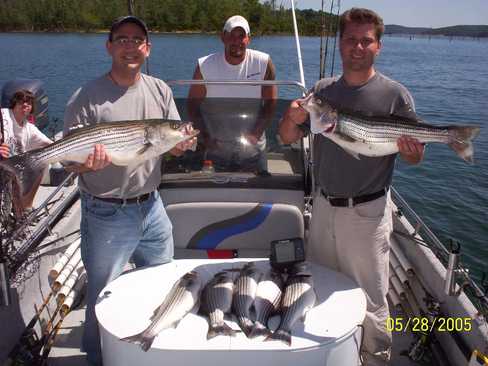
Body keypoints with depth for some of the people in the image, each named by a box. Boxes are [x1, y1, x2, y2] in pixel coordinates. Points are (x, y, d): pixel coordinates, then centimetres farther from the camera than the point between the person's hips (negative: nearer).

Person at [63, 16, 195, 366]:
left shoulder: (160, 91, 3)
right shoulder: (86, 99, -13)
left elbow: (175, 145, 6)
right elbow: (70, 160, -13)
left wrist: (183, 143, -18)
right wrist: (88, 164, -35)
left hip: (152, 206, 6)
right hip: (106, 214, -5)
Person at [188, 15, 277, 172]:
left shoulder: (264, 63, -10)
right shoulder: (205, 66, -10)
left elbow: (270, 102, -4)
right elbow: (193, 105, -3)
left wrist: (256, 134, -14)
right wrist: (207, 137, -13)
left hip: (252, 148, 0)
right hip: (216, 148, 0)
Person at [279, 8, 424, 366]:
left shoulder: (395, 94, -7)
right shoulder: (322, 90, 4)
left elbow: (416, 155, -4)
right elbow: (288, 138, 6)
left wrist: (411, 149, -27)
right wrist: (292, 117, -15)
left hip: (367, 211, -5)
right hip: (323, 205, 5)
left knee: (370, 300, 4)